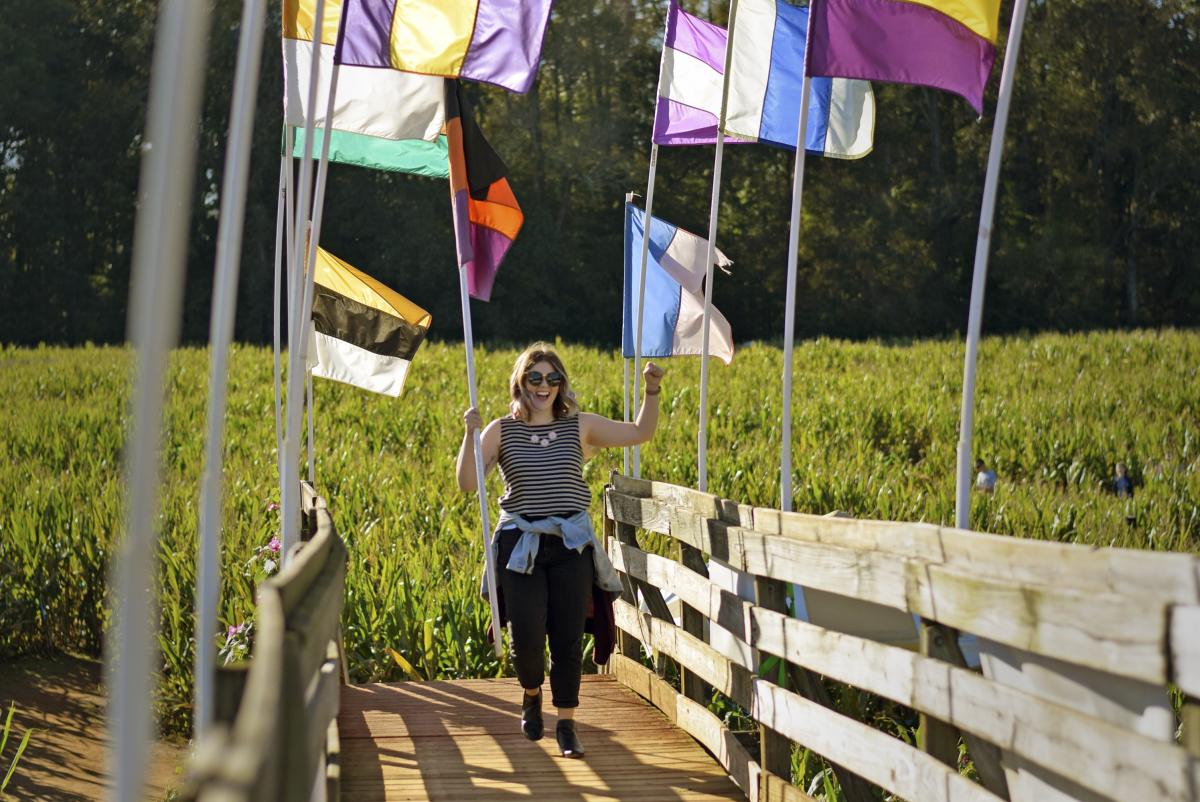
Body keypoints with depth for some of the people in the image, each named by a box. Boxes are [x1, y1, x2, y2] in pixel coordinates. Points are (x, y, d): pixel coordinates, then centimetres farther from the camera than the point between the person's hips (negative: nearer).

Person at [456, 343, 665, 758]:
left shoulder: (580, 426, 6)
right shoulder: (501, 431, 3)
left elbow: (640, 432, 6)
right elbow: (467, 483, -5)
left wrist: (652, 392, -9)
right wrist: (470, 435, -16)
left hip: (571, 546, 1)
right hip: (521, 547, -1)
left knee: (568, 640, 0)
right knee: (527, 641, -2)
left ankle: (566, 724, 13)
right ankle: (531, 694, 31)